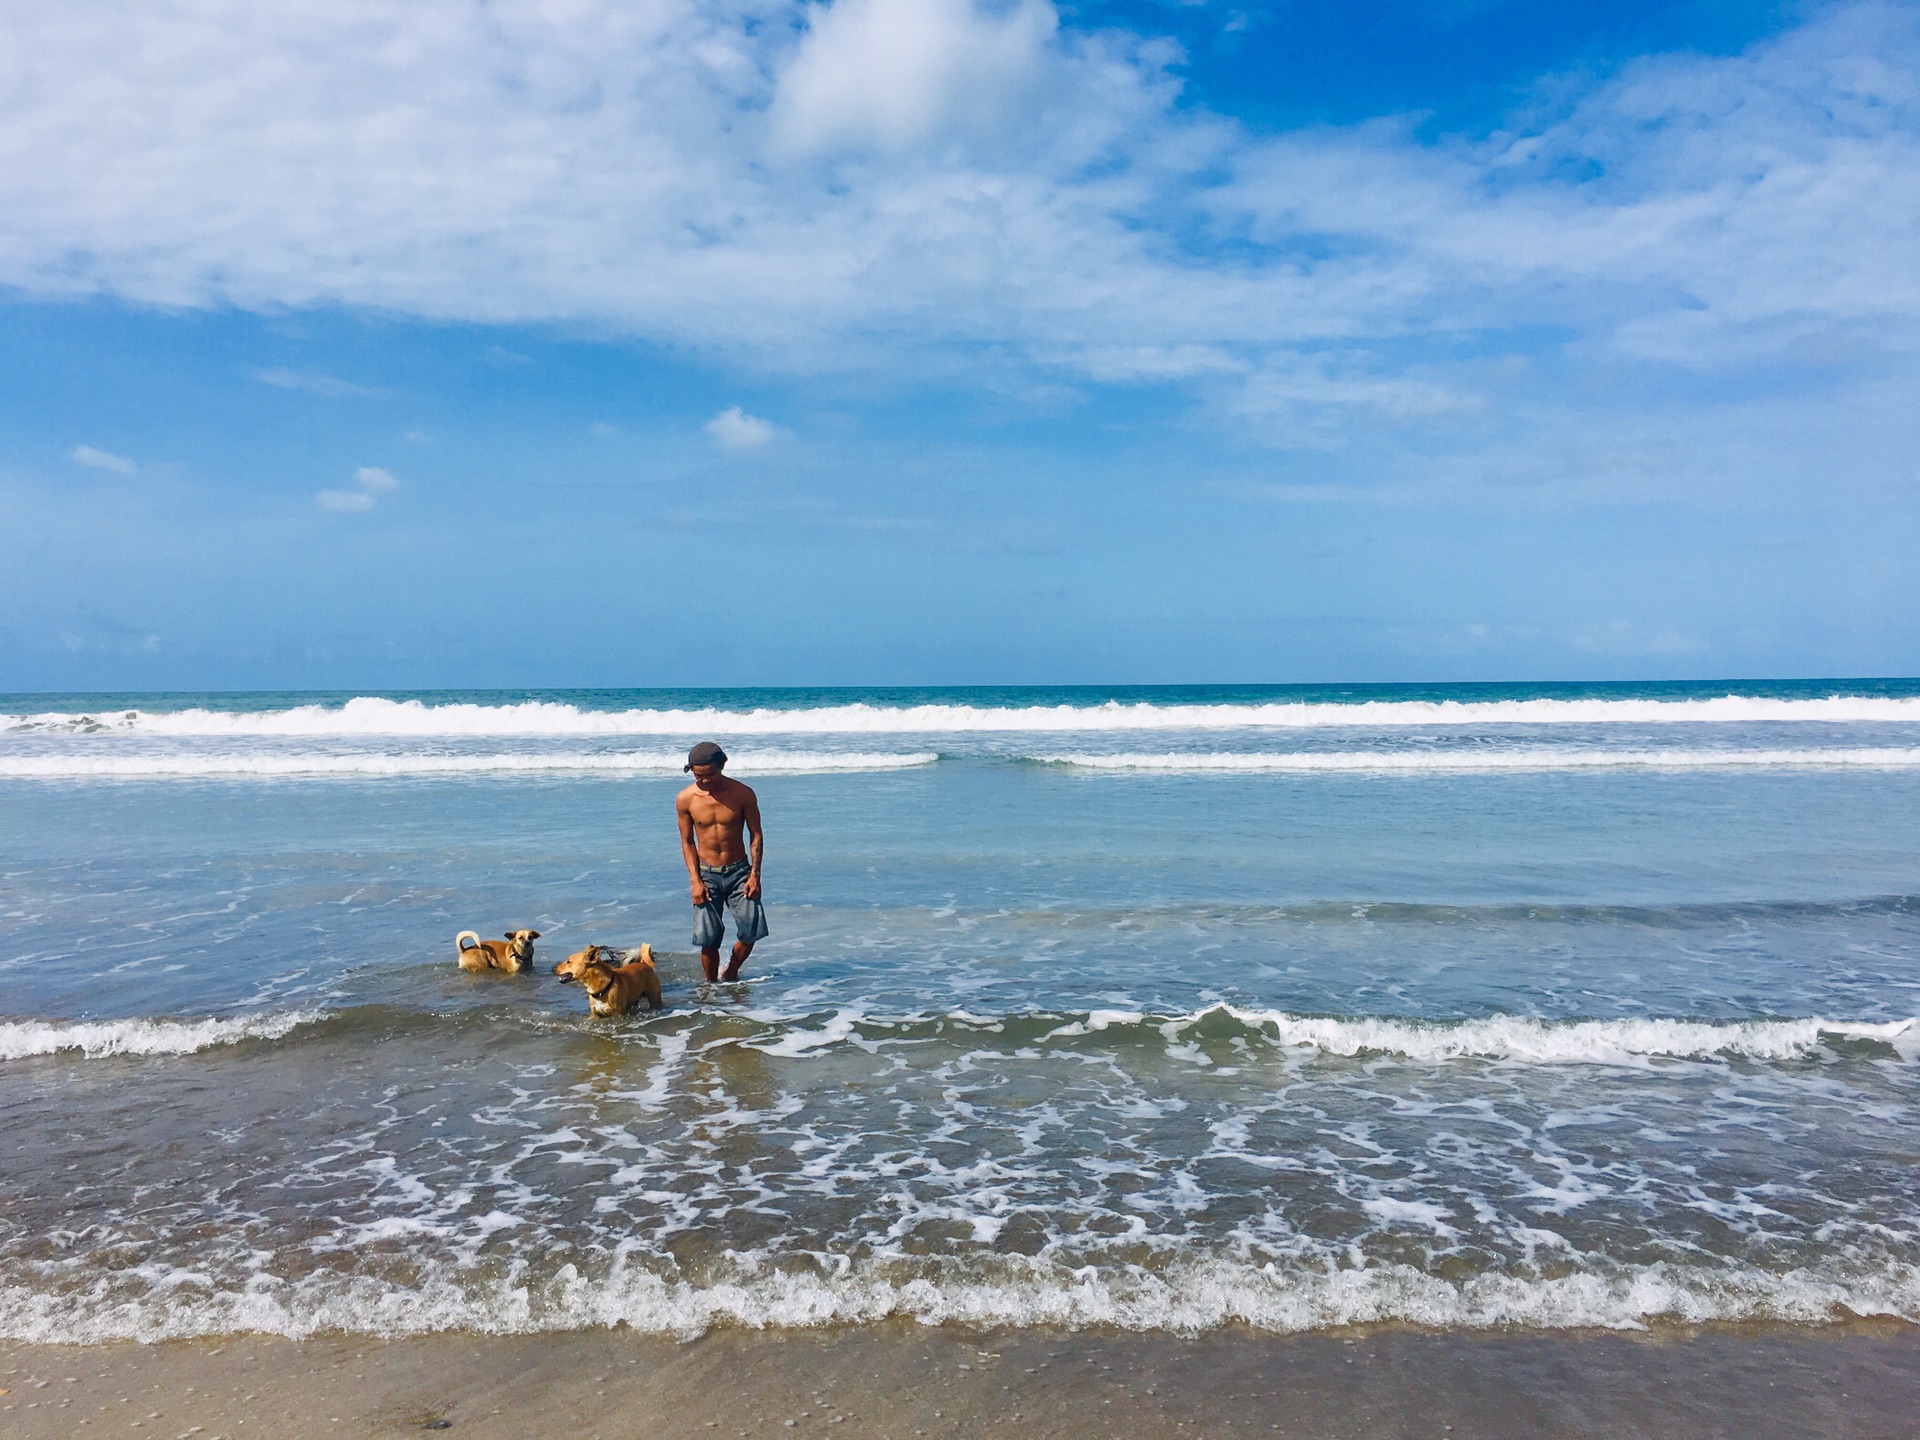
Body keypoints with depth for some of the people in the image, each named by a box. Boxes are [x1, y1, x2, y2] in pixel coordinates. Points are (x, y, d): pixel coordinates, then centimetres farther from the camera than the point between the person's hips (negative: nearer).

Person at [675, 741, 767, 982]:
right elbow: (687, 842, 2)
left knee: (751, 931, -7)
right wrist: (695, 881, -7)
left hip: (739, 871, 0)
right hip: (706, 874, 0)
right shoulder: (686, 799, -6)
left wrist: (755, 875, -8)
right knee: (708, 939, -6)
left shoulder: (743, 794, -9)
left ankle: (730, 976, 20)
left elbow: (756, 835, -1)